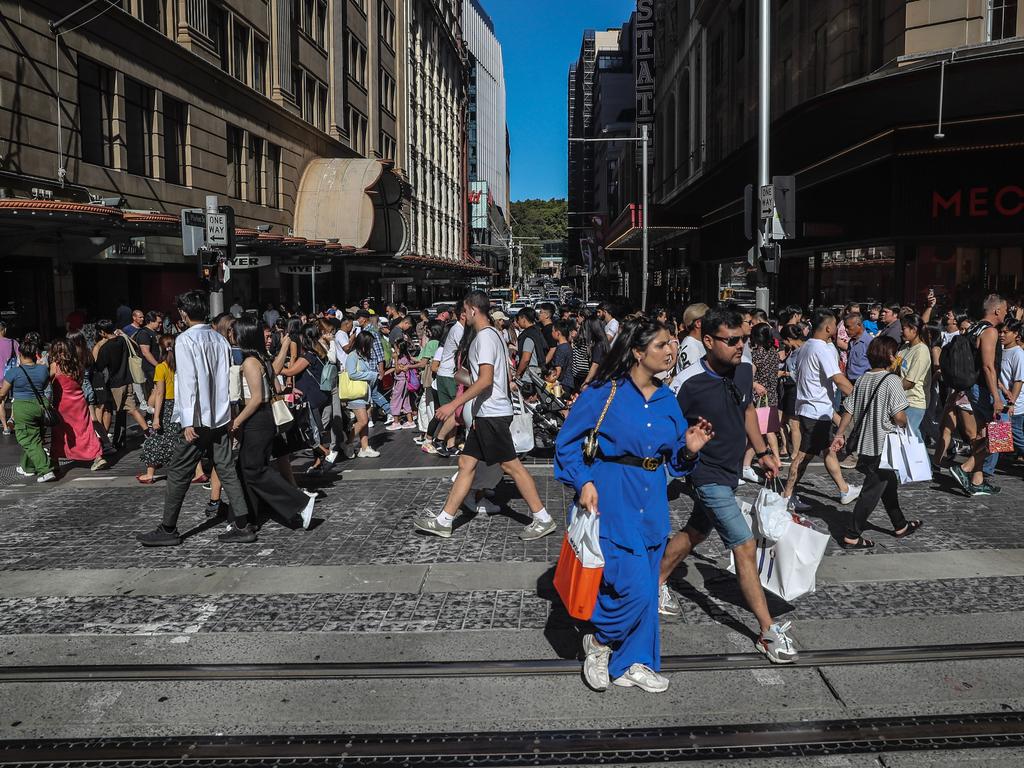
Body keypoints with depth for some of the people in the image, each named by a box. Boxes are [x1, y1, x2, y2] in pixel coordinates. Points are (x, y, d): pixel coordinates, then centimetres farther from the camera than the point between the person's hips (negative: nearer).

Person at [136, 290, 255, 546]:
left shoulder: (185, 340, -10)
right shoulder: (220, 339, 8)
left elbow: (188, 381, -16)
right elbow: (227, 379, 10)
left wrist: (188, 422, -16)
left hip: (197, 421, -6)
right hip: (221, 418, 6)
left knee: (178, 474, 5)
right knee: (227, 471, 7)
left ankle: (168, 530, 14)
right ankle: (242, 526, 5)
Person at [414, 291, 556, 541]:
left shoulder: (484, 337, -15)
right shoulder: (494, 335, 16)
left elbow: (486, 379, -24)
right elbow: (507, 374, 21)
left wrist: (454, 404, -25)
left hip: (492, 413, -10)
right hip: (486, 413, 10)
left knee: (511, 465, -5)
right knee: (466, 463, 10)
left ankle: (543, 519, 3)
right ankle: (444, 520, 15)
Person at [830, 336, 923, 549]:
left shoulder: (862, 379, 5)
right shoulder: (891, 380, -16)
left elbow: (848, 410, 6)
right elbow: (898, 416, -20)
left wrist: (840, 434, 13)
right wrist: (905, 424, 1)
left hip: (864, 443, 8)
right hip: (882, 445, -8)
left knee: (889, 482, 23)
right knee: (873, 490, -1)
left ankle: (900, 526, 39)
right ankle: (851, 536, -1)